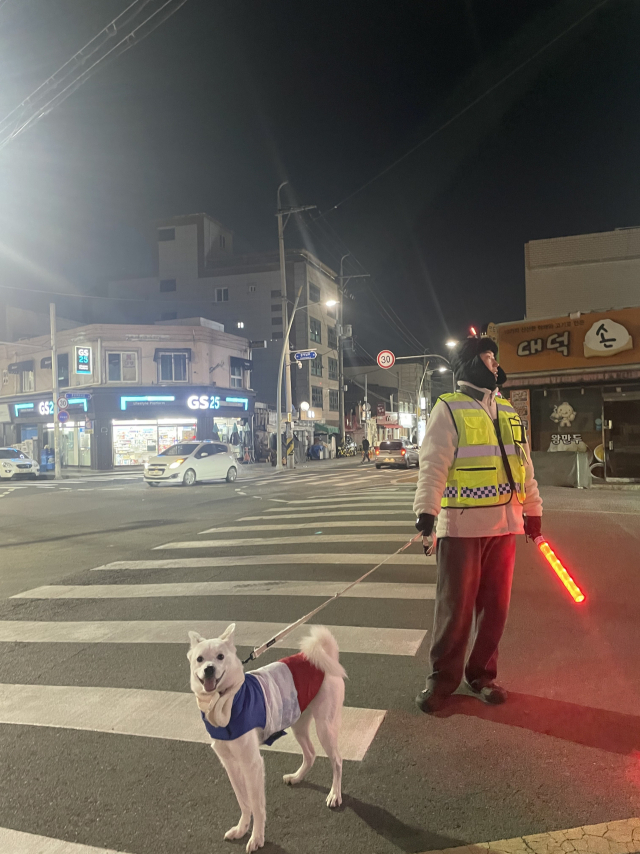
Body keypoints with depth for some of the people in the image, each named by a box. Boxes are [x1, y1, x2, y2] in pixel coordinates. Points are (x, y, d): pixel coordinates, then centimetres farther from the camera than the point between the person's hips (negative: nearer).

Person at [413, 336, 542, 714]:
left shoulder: (508, 411, 14)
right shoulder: (449, 409, -5)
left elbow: (524, 464, 18)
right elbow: (433, 466, -14)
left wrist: (533, 511, 16)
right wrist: (426, 514, -22)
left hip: (503, 525, 6)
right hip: (460, 526, -5)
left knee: (496, 606, 12)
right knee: (455, 608, 3)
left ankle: (481, 675, 28)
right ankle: (443, 679, 20)